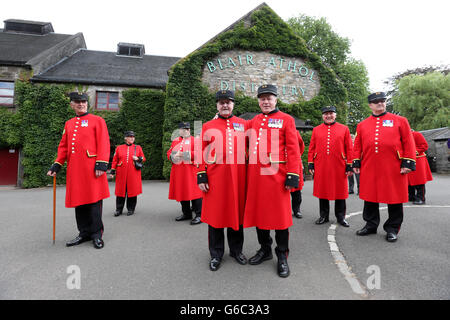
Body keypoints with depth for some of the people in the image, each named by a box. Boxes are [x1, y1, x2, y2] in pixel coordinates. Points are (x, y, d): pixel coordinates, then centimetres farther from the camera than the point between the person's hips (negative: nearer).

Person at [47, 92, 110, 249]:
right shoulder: (69, 124, 18)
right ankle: (84, 233, 21)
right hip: (74, 170, 5)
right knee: (79, 202, 9)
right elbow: (63, 146, 19)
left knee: (94, 201, -1)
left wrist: (101, 164, -16)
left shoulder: (97, 120, 2)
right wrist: (56, 165, 9)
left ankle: (97, 234, 11)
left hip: (91, 169, -5)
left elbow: (103, 144, -7)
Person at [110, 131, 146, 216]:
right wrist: (112, 171, 5)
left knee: (132, 191, 2)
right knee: (120, 191, 3)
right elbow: (115, 160, 9)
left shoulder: (138, 147, 9)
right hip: (121, 174, 0)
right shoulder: (119, 148, 9)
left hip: (133, 174, 0)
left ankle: (131, 209, 15)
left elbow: (143, 158, 11)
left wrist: (138, 158, -10)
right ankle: (119, 210, 14)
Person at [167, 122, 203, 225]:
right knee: (182, 192, 11)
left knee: (194, 192, -6)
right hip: (178, 172, 6)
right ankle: (186, 213, 24)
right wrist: (173, 157, -6)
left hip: (190, 171, -5)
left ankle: (199, 215, 0)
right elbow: (169, 153, 16)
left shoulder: (194, 140, 1)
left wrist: (187, 154, -19)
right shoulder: (175, 141, 16)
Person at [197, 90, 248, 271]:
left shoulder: (243, 125, 9)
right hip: (215, 179, -1)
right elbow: (202, 154, 2)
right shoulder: (208, 126, 6)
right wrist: (201, 177, -4)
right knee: (215, 214, 6)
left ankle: (236, 251, 31)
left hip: (237, 178, 1)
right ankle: (216, 255, 24)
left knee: (237, 213, 11)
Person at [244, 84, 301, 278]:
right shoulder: (253, 122, 14)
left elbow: (293, 149, -5)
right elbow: (248, 147, 14)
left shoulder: (286, 119, 2)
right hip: (255, 175, 4)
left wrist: (292, 175, -11)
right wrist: (248, 172, 10)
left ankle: (282, 256, 18)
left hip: (277, 174, -4)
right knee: (258, 212, 11)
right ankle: (265, 249, 30)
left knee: (280, 214, 3)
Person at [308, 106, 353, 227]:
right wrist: (310, 164, 1)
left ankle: (341, 217, 21)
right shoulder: (316, 130, 8)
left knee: (340, 191, 6)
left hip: (339, 167, -1)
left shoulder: (344, 129, 5)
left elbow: (349, 149, 3)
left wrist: (349, 165, -2)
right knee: (322, 191, 8)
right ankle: (324, 216, 21)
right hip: (321, 167, 1)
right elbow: (311, 148, 7)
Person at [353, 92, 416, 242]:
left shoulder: (400, 120, 6)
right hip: (369, 170, 2)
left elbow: (408, 143, 3)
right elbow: (357, 146, 11)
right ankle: (371, 225, 24)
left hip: (393, 170, -1)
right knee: (370, 198, 9)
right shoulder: (362, 125, 10)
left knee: (394, 199, 6)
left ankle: (392, 229, 20)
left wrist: (408, 163, -4)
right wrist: (356, 163, 5)